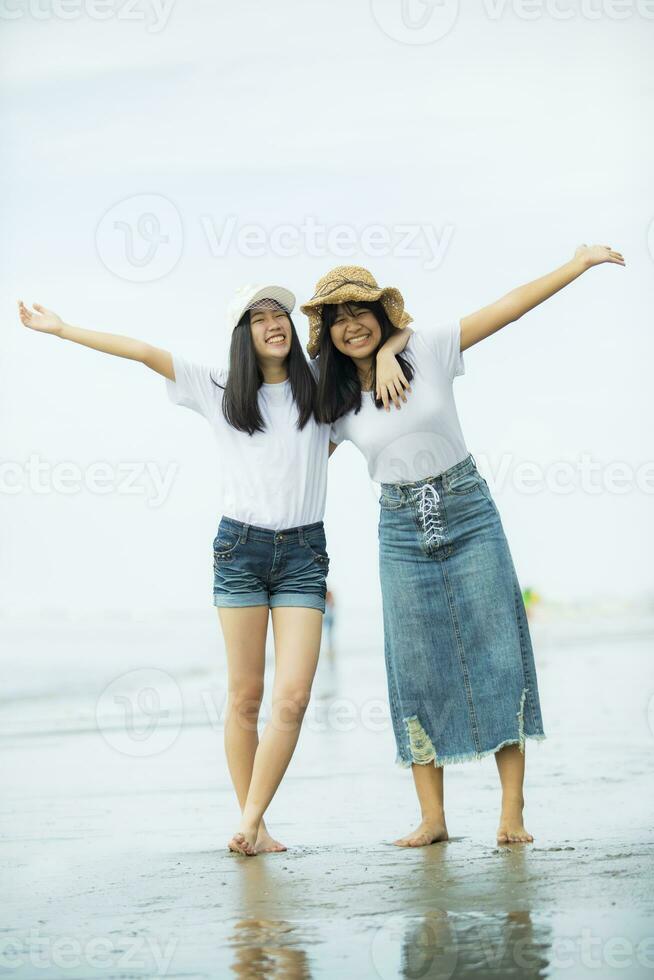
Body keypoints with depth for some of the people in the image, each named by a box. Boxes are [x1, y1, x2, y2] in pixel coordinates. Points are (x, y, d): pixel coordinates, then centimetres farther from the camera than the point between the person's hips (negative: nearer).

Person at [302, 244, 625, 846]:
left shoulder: (425, 350, -5)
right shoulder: (334, 400, 1)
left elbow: (509, 307, -6)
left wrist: (579, 263, -7)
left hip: (468, 510, -2)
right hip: (401, 530, 2)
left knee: (496, 651, -4)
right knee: (417, 667, -1)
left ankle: (513, 811, -2)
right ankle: (432, 817, 4)